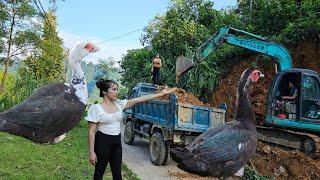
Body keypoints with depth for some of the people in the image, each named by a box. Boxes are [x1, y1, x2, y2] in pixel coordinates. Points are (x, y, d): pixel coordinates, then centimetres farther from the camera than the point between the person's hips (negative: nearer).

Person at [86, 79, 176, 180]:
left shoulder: (119, 104, 1)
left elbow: (140, 99, -4)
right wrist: (91, 152, -14)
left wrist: (161, 94, -9)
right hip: (103, 142, -5)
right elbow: (91, 131, -12)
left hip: (117, 142, 5)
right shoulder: (96, 108, -12)